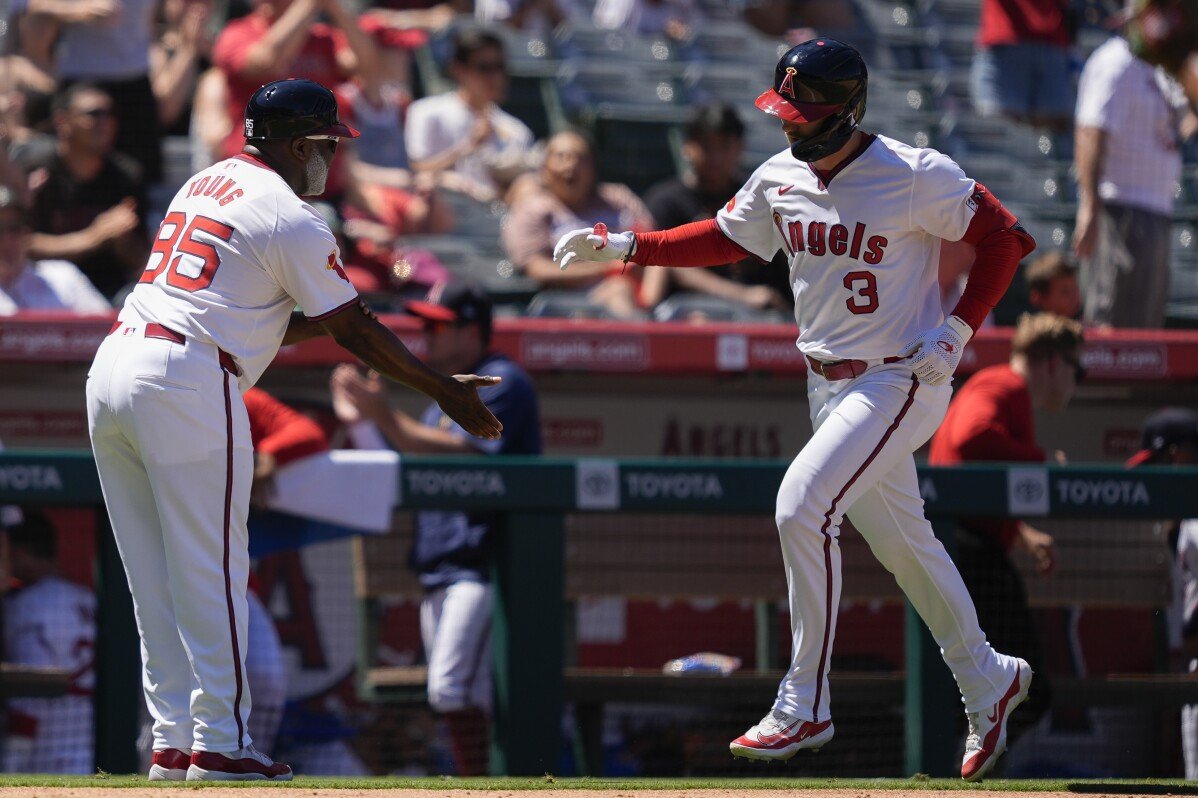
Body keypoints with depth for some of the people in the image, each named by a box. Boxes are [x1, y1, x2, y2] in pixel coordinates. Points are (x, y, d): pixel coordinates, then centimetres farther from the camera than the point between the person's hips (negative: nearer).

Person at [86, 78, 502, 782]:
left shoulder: (204, 186, 22)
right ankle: (219, 744, -2)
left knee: (158, 580, 10)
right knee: (211, 572, -3)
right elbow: (355, 332, 0)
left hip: (113, 367, 9)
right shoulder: (290, 217, -4)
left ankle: (173, 744, 11)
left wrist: (327, 317, 25)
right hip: (186, 385, -9)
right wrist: (447, 392, 7)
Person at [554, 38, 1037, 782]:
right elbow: (723, 238, 15)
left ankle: (805, 706, -12)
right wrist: (624, 246, 5)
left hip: (899, 381, -7)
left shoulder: (917, 176, -18)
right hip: (830, 385, 7)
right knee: (899, 538, 15)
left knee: (802, 504, -20)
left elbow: (1003, 237, -9)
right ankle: (988, 681, 34)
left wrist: (957, 332, -15)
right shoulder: (780, 179, 0)